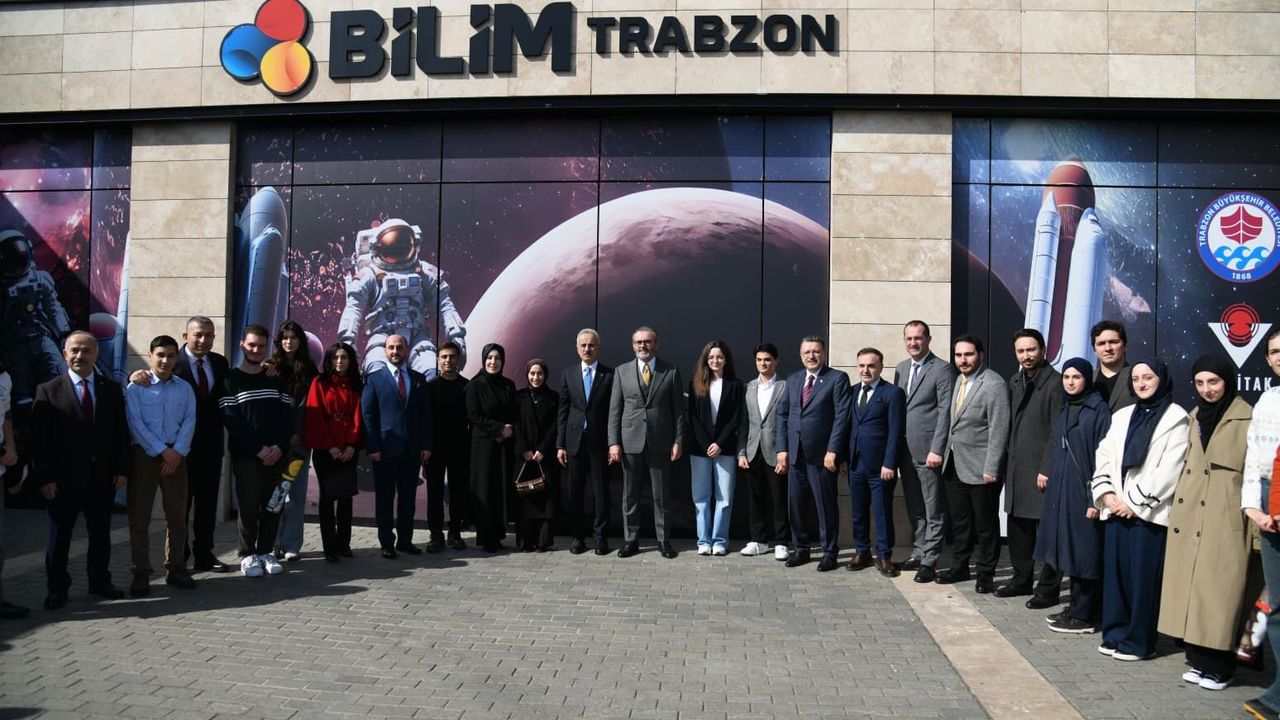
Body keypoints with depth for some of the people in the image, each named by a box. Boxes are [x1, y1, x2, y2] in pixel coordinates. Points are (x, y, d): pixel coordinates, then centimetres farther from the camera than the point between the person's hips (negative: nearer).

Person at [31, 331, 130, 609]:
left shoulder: (112, 390, 6)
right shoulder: (48, 391, -2)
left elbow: (121, 432, 6)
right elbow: (38, 438, -5)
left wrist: (122, 469, -1)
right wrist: (44, 477, -11)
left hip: (103, 477, 2)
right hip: (64, 478, -2)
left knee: (101, 533, 11)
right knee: (59, 536, 8)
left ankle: (100, 582, 24)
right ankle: (57, 588, 19)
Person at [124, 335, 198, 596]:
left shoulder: (185, 389, 9)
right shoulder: (136, 388, 0)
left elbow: (189, 421, 1)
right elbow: (136, 423, -8)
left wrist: (177, 452, -12)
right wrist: (162, 451, -14)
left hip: (176, 456, 2)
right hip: (144, 454, -2)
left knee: (177, 514, 7)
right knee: (139, 515, 0)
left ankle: (175, 568, 17)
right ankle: (141, 573, 7)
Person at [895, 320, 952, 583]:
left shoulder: (942, 369, -8)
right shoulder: (901, 369, 13)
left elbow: (945, 411, -12)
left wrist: (937, 450, -17)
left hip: (928, 451, -6)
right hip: (905, 451, 7)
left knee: (933, 510, 1)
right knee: (914, 509, 15)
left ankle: (929, 561, 5)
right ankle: (917, 552, 24)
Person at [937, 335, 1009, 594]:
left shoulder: (993, 384, -15)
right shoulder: (960, 379, 11)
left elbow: (999, 429, -18)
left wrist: (991, 469, -19)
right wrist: (945, 453, 8)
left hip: (980, 468, -7)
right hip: (955, 464, 7)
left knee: (985, 524, 6)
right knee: (959, 521, 17)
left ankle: (985, 573, 18)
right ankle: (959, 567, 29)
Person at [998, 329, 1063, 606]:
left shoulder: (1055, 382, -11)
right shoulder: (1015, 382, 13)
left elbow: (1058, 431, -14)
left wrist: (1047, 469, -17)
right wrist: (1010, 461, 10)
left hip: (1042, 469, -7)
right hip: (1017, 467, 8)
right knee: (1018, 528, 15)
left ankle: (1048, 589, 9)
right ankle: (1022, 579, 28)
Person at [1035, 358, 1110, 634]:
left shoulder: (1098, 409, -8)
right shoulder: (1064, 410, 14)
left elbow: (1103, 456, -12)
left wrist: (1096, 497, -16)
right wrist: (1049, 478, 12)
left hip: (1083, 491, -7)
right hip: (1060, 491, 7)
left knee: (1083, 553, -2)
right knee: (1070, 550, 11)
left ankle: (1084, 616, 4)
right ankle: (1076, 607, 19)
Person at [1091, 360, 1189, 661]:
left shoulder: (1176, 417, -2)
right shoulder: (1122, 416, 16)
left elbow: (1169, 469, -10)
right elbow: (1104, 456, 13)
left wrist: (1135, 502, -11)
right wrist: (1107, 493, -2)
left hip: (1149, 512, -5)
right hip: (1116, 510, 5)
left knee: (1144, 577, -2)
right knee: (1115, 572, 6)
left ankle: (1138, 641, 7)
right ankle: (1116, 634, 16)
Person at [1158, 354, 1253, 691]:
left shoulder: (1247, 419, -5)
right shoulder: (1195, 416, 15)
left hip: (1225, 519, -6)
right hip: (1189, 517, 6)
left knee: (1218, 589, -4)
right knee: (1191, 586, 7)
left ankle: (1219, 666, 5)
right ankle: (1198, 659, 16)